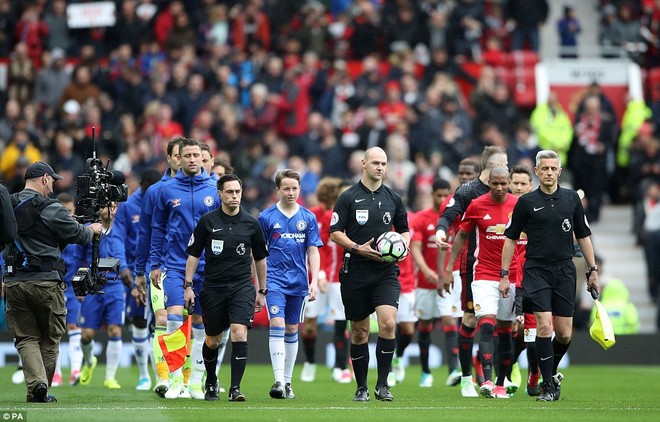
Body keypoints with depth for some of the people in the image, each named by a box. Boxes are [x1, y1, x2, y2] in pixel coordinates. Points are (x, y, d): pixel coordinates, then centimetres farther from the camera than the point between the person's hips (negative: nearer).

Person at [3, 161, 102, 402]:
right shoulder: (50, 209, -8)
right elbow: (76, 234, -2)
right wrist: (92, 230, 22)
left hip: (13, 281, 4)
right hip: (46, 282, -4)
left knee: (26, 338, 8)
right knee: (50, 338, 11)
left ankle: (36, 383, -12)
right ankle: (41, 391, 12)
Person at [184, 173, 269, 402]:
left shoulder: (251, 223, 2)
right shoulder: (208, 221, -1)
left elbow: (260, 258, 13)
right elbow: (193, 254, 4)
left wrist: (262, 291, 15)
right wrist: (188, 286, -2)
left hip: (242, 288, 0)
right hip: (212, 288, 0)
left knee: (239, 334, -19)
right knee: (212, 341, 11)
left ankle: (235, 388, -17)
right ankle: (211, 383, 36)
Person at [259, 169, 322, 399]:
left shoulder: (308, 218, 5)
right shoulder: (266, 217, -1)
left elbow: (313, 251, 6)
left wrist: (314, 281, -3)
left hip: (299, 282, 3)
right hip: (275, 280, -3)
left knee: (292, 331, 9)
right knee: (277, 325, -15)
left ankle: (287, 381, 17)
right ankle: (279, 381, -19)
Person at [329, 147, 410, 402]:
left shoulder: (393, 199, 10)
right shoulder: (348, 198, 0)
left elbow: (404, 230, 19)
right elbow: (335, 233, -2)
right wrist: (358, 248, -15)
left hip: (386, 272, 1)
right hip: (355, 273, -1)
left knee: (388, 323, -17)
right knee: (359, 331, 6)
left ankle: (382, 384, -8)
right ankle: (361, 387, 17)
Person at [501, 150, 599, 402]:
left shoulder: (572, 199, 7)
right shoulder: (526, 202, 0)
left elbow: (583, 236, 14)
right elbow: (511, 238, 5)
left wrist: (592, 270, 10)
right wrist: (504, 275, 1)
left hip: (565, 271, 2)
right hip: (536, 270, -2)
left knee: (564, 334, 1)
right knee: (544, 326, -15)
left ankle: (551, 373, 28)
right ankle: (549, 385, -7)